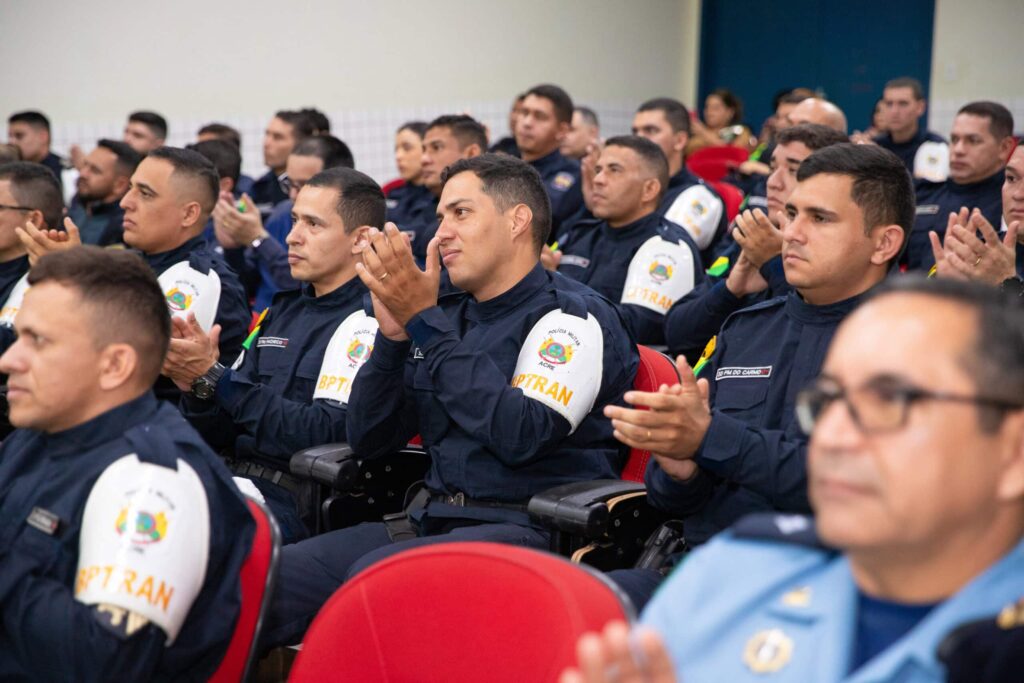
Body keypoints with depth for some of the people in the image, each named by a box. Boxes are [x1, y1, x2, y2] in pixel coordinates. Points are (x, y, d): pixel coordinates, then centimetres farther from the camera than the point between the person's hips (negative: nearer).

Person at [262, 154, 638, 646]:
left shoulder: (572, 315, -3)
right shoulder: (447, 317, 17)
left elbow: (521, 435, -20)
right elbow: (368, 440, 14)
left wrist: (424, 321, -15)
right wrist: (393, 332, -2)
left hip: (525, 527, -6)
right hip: (433, 515, 7)